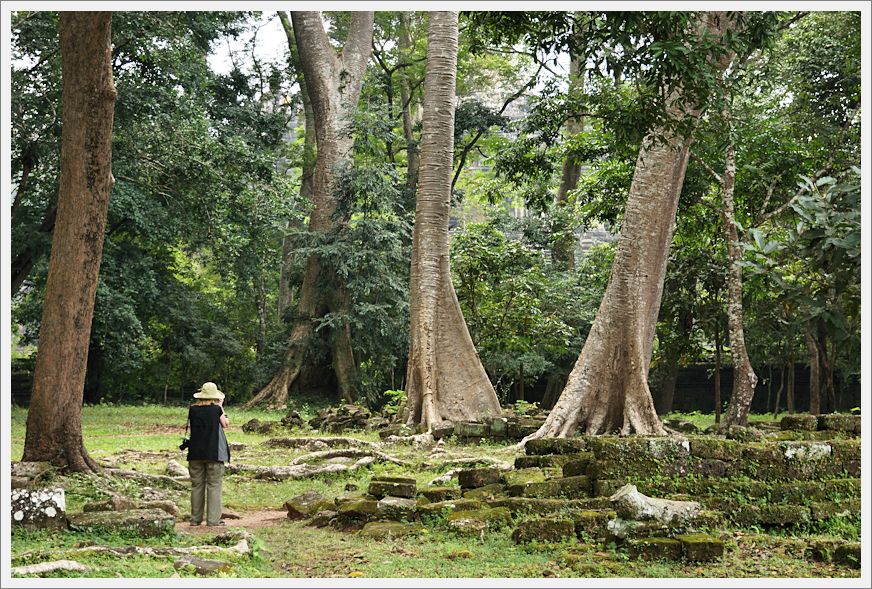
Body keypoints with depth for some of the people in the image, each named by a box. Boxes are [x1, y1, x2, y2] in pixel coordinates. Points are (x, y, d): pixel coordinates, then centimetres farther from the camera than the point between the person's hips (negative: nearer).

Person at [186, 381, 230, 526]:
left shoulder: (193, 409, 1)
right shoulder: (216, 409, -7)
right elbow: (225, 424, 7)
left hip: (195, 453, 3)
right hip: (214, 453, -3)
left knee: (197, 485, 11)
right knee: (214, 486, 1)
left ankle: (195, 518, 14)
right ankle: (213, 519, -2)